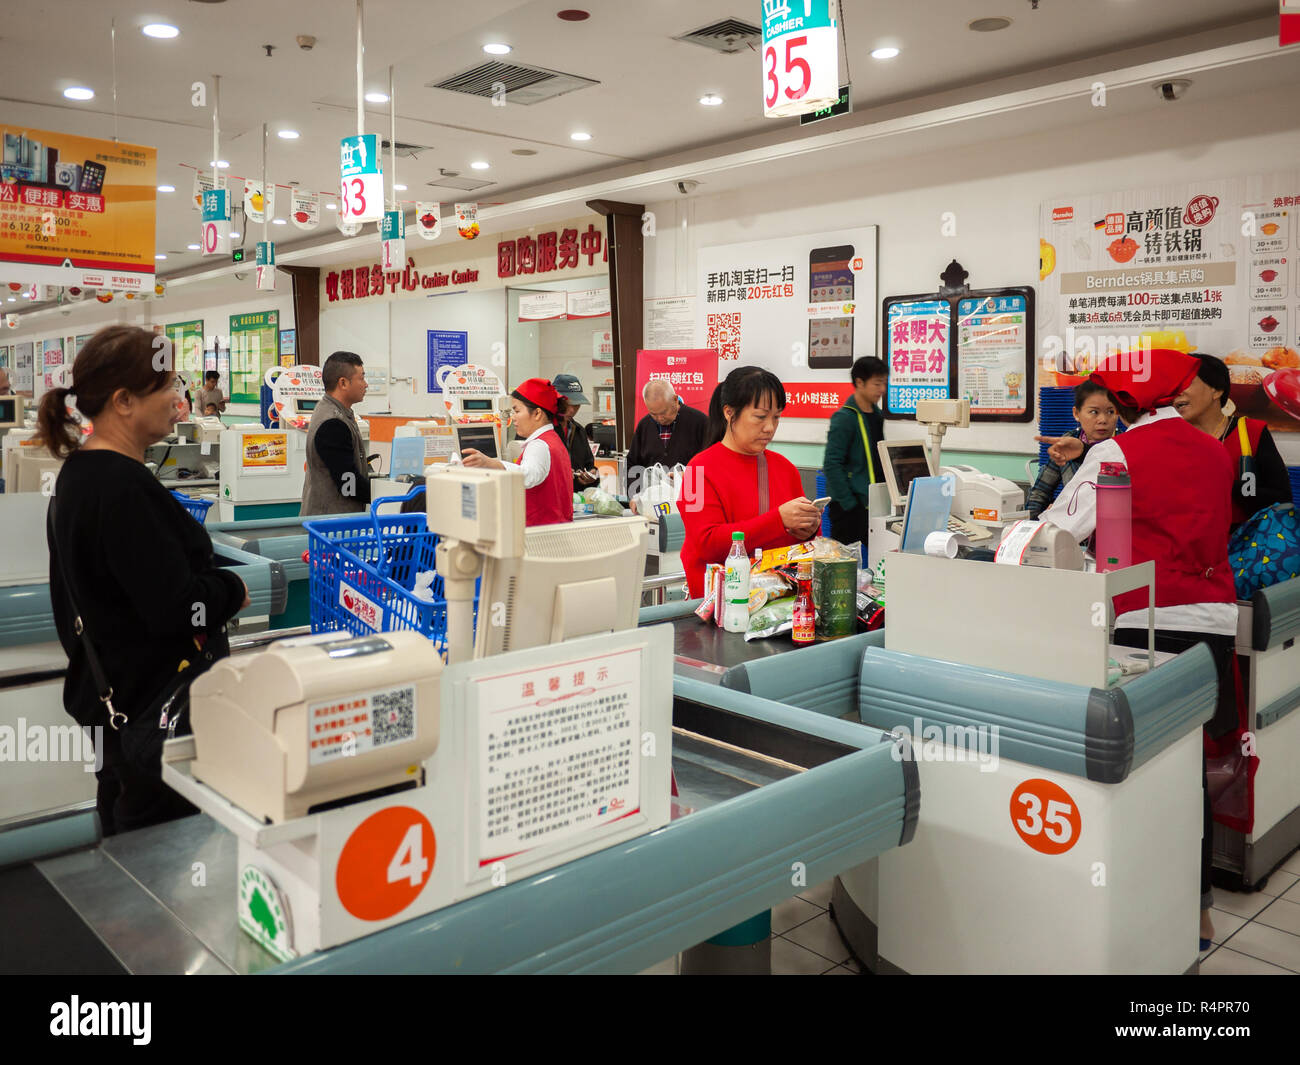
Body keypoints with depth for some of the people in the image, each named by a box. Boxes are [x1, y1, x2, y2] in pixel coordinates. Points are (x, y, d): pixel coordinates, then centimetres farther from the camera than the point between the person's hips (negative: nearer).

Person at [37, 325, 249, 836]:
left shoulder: (78, 474, 7)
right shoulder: (124, 489, -24)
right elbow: (176, 609, -27)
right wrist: (233, 590, -9)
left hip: (106, 693, 10)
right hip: (155, 708, -10)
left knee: (122, 824, 23)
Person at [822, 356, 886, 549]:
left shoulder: (876, 415, 13)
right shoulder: (844, 418, -13)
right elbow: (831, 465, -18)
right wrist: (849, 503, -19)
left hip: (873, 502, 8)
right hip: (849, 506, -8)